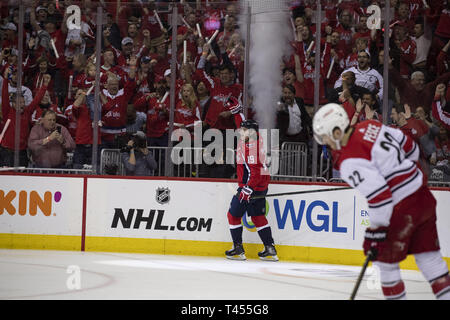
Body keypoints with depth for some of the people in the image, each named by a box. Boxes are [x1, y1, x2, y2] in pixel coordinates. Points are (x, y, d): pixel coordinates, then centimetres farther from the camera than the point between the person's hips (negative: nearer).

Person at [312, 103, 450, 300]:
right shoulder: (370, 127, 3)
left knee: (385, 260, 8)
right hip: (423, 196, 8)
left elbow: (379, 195, -26)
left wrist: (375, 231, -18)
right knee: (427, 254, 18)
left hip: (402, 210, -8)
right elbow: (409, 147, 13)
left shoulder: (350, 162, -21)